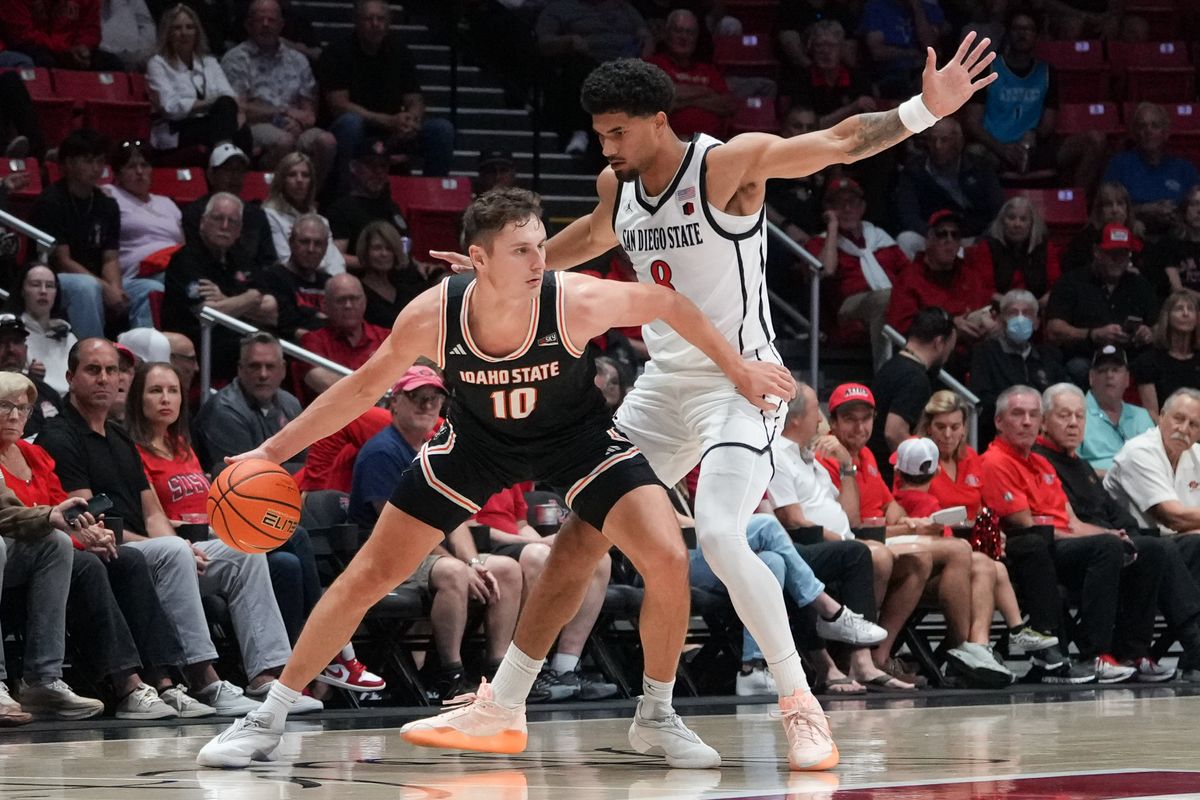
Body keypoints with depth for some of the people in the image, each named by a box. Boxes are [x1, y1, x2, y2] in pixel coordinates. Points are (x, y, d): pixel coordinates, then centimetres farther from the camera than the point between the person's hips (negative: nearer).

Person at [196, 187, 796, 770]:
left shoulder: (576, 302, -33)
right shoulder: (431, 317, -28)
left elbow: (666, 304, -13)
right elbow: (365, 386, -10)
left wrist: (737, 368, -5)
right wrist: (273, 450, -11)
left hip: (576, 435, -1)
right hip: (478, 437, 1)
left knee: (668, 560, -20)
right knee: (371, 574, -2)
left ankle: (656, 719, 3)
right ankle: (267, 721, 10)